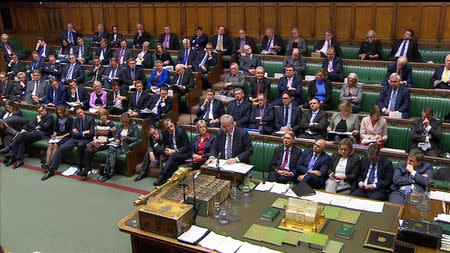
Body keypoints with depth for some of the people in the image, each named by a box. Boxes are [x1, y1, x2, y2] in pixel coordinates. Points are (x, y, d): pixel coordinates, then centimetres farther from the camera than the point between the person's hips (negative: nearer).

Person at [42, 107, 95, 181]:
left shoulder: (90, 119, 1)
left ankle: (81, 168, -24)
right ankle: (52, 170, -9)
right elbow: (73, 133, 5)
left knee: (80, 145, -40)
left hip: (86, 139, -5)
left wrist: (78, 133, -4)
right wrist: (83, 133, -8)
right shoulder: (75, 121, 15)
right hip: (75, 139, 5)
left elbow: (91, 133, -9)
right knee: (61, 148, -15)